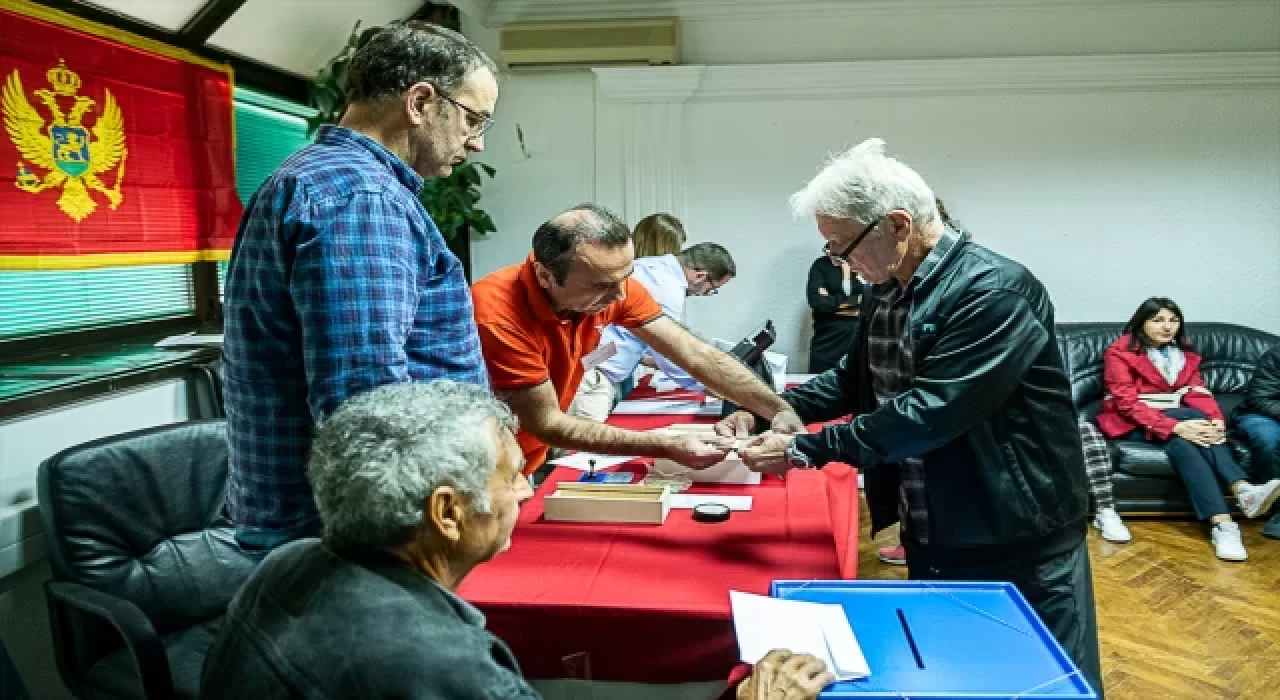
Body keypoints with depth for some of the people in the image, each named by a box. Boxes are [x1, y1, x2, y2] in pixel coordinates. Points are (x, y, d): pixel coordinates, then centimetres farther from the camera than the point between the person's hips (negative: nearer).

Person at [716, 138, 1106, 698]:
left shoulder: (996, 291, -24)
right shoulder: (891, 292, 4)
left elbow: (929, 411, -30)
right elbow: (853, 380, 14)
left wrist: (804, 450, -25)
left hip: (1018, 543, -8)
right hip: (930, 534, 8)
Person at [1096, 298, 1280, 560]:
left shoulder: (1184, 354, 13)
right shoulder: (1120, 353, -8)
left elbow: (1198, 393, 1)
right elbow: (1127, 403, -18)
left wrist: (1216, 420, -22)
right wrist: (1175, 426, -30)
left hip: (1177, 421, 4)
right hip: (1133, 424, -4)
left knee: (1181, 446, -31)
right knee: (1196, 416, -30)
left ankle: (1222, 524, -48)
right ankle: (1243, 490, -41)